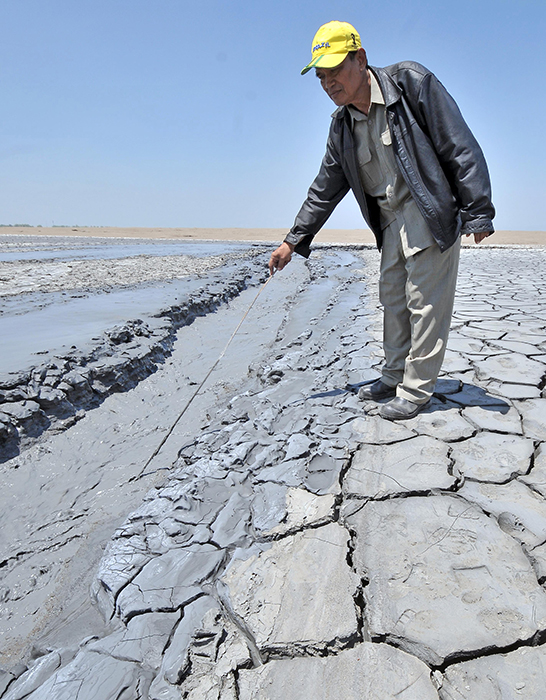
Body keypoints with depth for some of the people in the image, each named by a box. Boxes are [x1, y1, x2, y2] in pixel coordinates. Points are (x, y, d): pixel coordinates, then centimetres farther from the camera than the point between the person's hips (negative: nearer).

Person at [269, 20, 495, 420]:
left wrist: (477, 213, -16)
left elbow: (461, 148, -13)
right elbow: (325, 189, 12)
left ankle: (416, 390, 4)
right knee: (392, 297, 10)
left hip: (432, 211, -7)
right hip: (392, 218, 7)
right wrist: (293, 241, 9)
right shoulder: (342, 126, 6)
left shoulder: (411, 82, -12)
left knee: (425, 300, -6)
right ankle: (394, 377, 24)